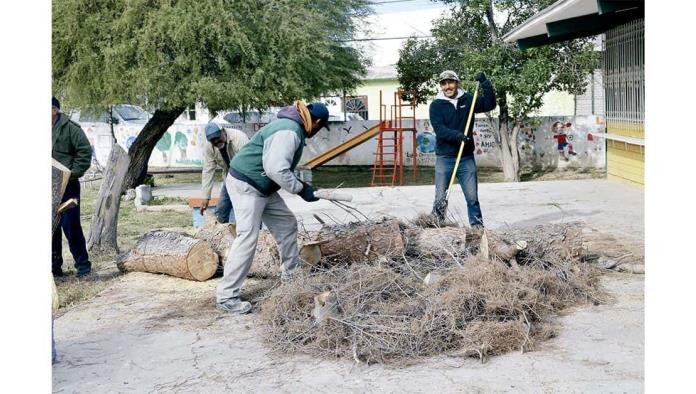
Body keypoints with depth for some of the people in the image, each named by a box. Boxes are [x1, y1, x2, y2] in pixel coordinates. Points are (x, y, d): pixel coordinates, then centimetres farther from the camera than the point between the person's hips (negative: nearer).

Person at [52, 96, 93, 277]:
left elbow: (85, 151, -9)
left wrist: (73, 172, -13)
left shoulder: (70, 128, -7)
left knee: (71, 226, -4)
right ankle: (55, 265, 19)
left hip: (67, 186, -6)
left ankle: (83, 264, 7)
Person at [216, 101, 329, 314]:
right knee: (247, 237, -13)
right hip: (245, 186, -11)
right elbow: (276, 169, -31)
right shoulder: (289, 132, -22)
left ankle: (292, 273, 28)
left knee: (287, 224, 16)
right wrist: (301, 189, -22)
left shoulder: (292, 127, 12)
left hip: (263, 187, 11)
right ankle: (226, 296, -10)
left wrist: (300, 185, 12)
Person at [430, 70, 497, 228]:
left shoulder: (467, 100, 8)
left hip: (466, 158, 2)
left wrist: (485, 83, -5)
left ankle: (478, 227, 12)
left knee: (473, 198, 4)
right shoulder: (436, 105, -1)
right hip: (444, 158, -2)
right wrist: (457, 135, -29)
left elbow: (489, 104, 5)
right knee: (440, 198, 1)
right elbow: (439, 129, -14)